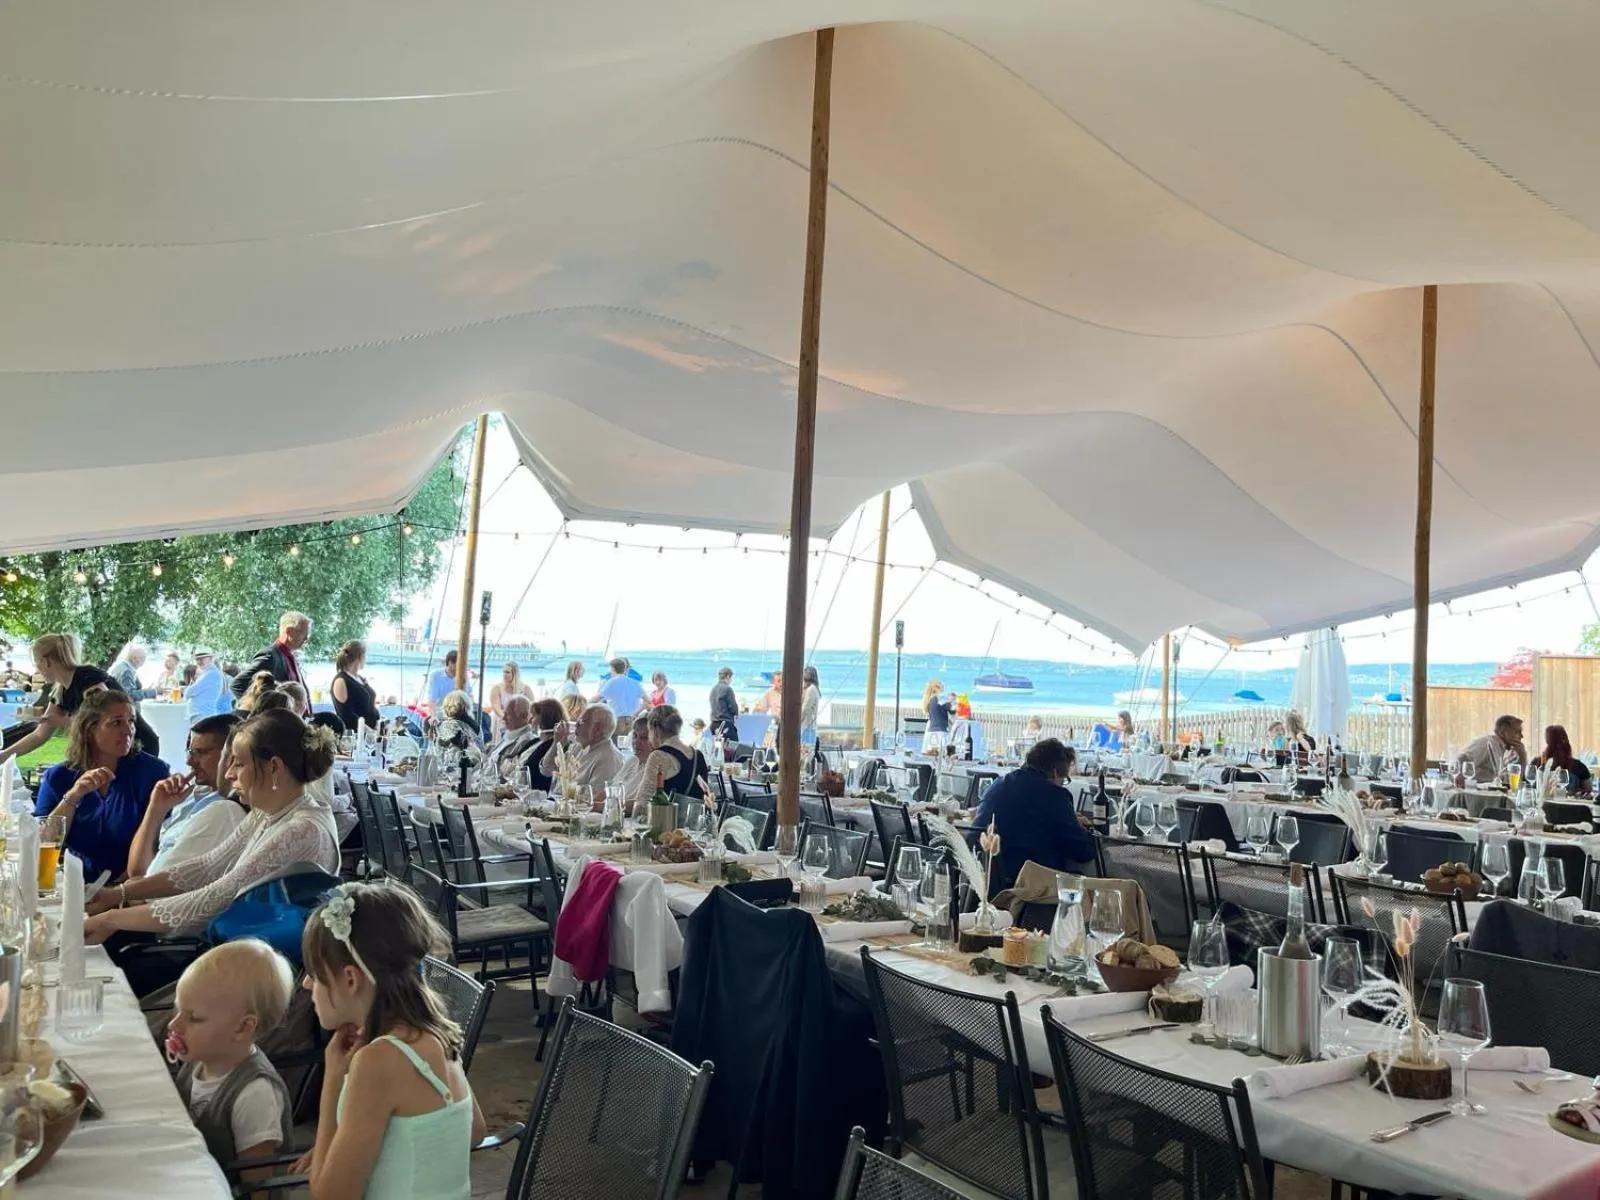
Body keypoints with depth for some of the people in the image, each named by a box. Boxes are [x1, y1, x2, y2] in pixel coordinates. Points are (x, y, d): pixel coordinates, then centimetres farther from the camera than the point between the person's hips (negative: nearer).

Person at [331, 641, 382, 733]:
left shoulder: (361, 679, 16)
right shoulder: (341, 681, -9)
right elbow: (346, 714, -15)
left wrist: (379, 723, 6)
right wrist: (366, 729, -19)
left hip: (372, 730, 8)